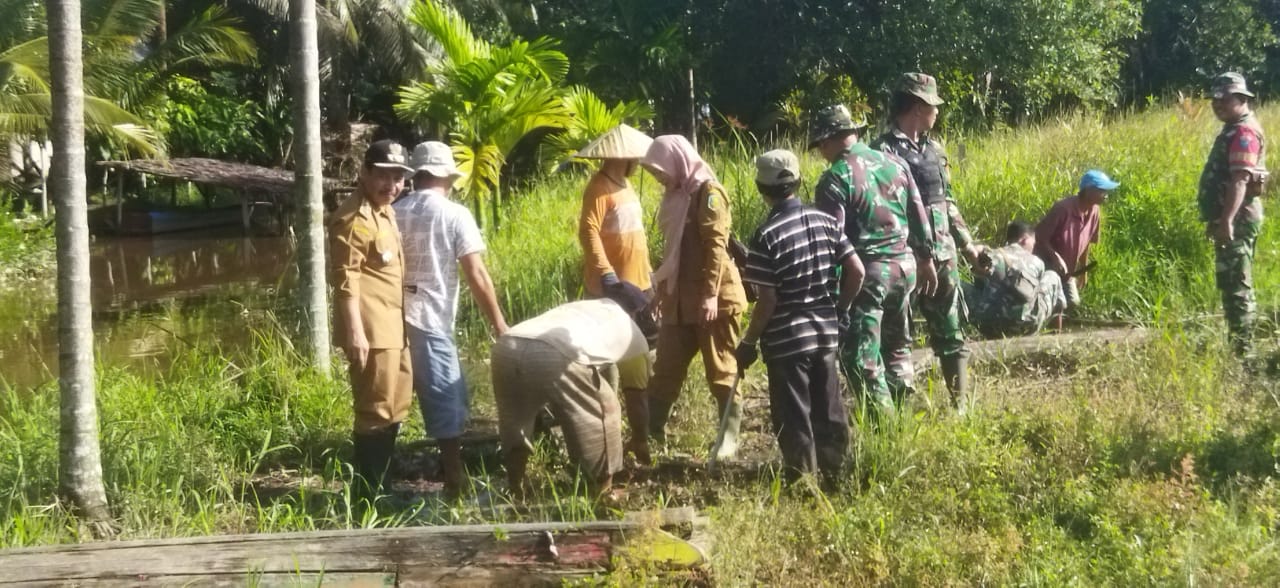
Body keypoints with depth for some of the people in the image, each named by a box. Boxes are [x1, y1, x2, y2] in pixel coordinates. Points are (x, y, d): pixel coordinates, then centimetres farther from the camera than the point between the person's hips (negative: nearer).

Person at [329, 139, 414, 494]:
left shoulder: (385, 212, 17)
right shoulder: (353, 218, -14)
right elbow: (345, 278, -21)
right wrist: (355, 332, -26)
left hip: (392, 327, 10)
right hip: (370, 331, -10)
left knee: (396, 408, 16)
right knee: (376, 411, -7)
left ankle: (379, 486, 26)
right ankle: (368, 494, -1)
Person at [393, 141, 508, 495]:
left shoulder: (393, 213, 8)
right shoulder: (454, 214, -5)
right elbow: (476, 276, -7)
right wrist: (499, 325, -1)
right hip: (429, 321, -5)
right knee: (446, 405, 1)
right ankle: (455, 485, 2)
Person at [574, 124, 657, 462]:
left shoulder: (624, 185, 15)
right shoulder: (600, 187, -13)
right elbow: (588, 231, -24)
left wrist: (648, 273, 23)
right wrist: (606, 274, -32)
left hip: (636, 285, 9)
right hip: (612, 289, -9)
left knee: (643, 363, 13)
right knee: (630, 369, -7)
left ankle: (643, 434, 22)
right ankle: (640, 437, -3)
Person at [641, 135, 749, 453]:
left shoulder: (708, 192, -10)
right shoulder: (678, 195, 15)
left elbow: (716, 246, -17)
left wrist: (711, 294, -22)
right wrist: (662, 289, 21)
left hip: (712, 297, -8)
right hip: (680, 299, 8)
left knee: (721, 370, 0)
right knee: (666, 369, 9)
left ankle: (729, 436, 7)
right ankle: (651, 431, 14)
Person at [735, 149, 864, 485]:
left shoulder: (766, 236, -15)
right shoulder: (824, 221, 0)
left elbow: (767, 300, -16)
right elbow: (856, 271, 0)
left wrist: (749, 342, -6)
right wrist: (839, 309, 15)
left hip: (786, 340, -6)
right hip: (826, 333, 6)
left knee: (794, 416, 5)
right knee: (828, 408, 15)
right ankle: (833, 472, 24)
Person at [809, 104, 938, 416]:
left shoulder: (835, 180, -14)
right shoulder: (894, 162, 5)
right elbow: (918, 216, 11)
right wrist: (926, 259, 21)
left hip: (865, 272, -7)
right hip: (904, 265, 7)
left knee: (861, 357, 0)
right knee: (896, 345, 22)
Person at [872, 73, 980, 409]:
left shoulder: (934, 149, 13)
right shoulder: (884, 151, -11)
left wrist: (967, 243, 19)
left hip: (943, 256, 7)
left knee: (950, 332, 11)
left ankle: (962, 402, 18)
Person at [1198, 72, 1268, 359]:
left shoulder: (1243, 132, -16)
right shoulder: (1234, 129, 18)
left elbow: (1240, 179, -26)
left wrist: (1227, 220, -32)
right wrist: (1218, 218, 22)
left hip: (1237, 218, -11)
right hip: (1231, 217, 11)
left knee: (1236, 285, -10)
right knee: (1231, 283, 14)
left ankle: (1243, 351, -8)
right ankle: (1238, 344, 21)